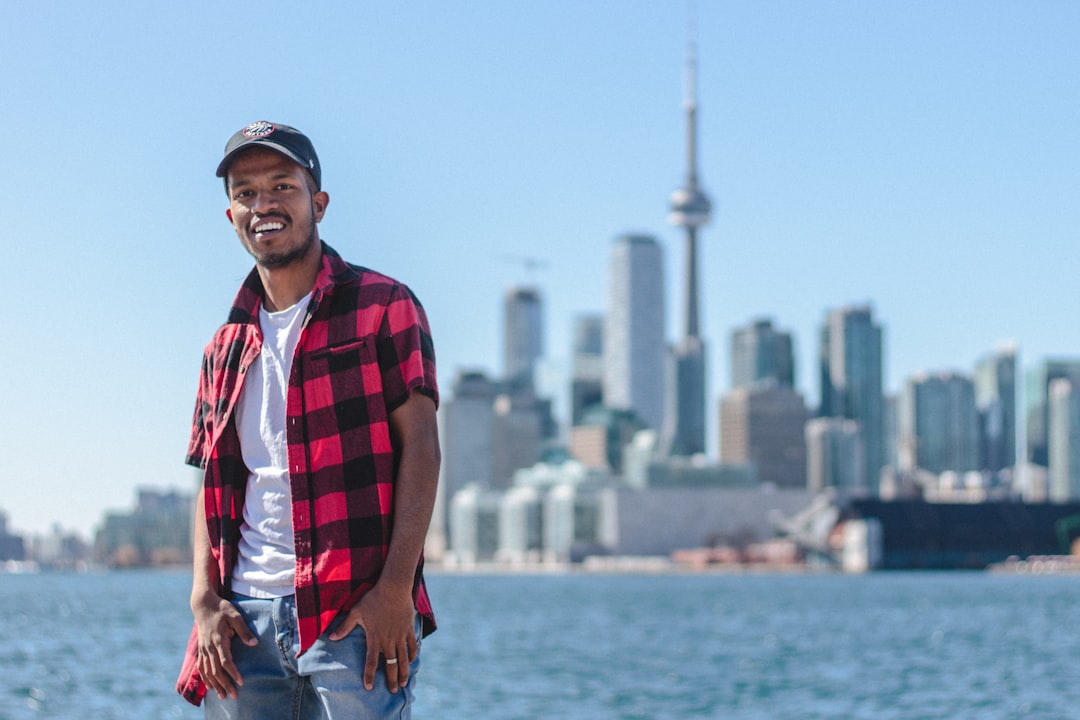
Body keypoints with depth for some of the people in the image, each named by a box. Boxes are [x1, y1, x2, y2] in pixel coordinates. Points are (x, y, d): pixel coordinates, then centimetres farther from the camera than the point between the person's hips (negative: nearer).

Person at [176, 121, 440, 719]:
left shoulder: (383, 306, 2)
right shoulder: (227, 347, 17)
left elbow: (420, 445, -5)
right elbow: (212, 482, 17)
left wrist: (395, 589, -14)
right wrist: (205, 600, 1)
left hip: (355, 611, -5)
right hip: (245, 618, 5)